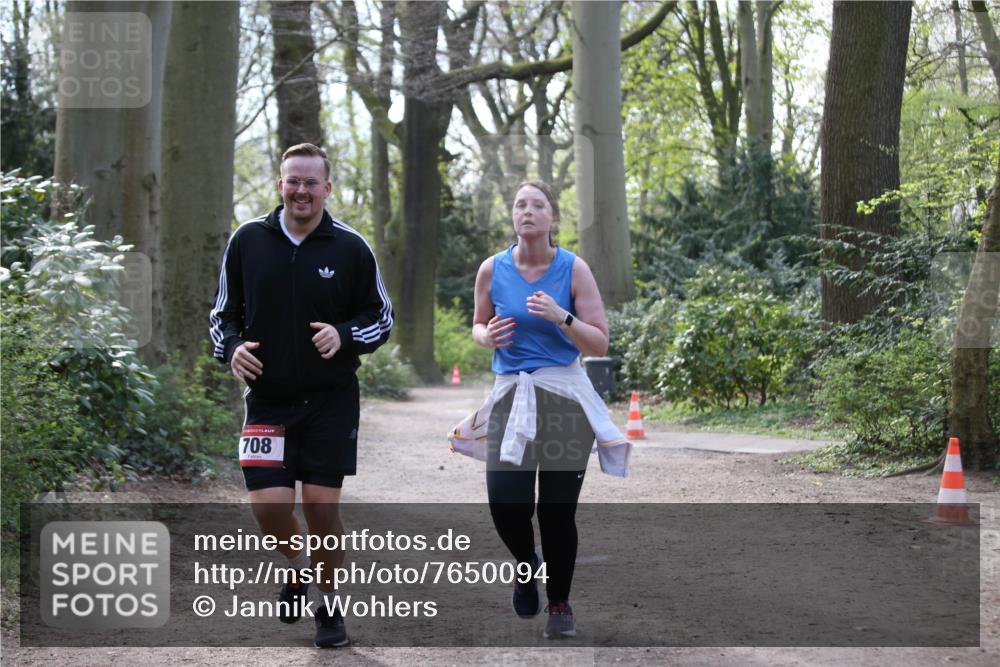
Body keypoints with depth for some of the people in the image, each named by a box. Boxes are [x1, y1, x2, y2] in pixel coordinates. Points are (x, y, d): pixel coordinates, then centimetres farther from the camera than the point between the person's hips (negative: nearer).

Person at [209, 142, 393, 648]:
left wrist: (344, 336, -14)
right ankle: (299, 569, 26)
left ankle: (329, 606, 20)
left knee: (322, 508, -1)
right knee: (269, 506, -8)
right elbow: (223, 312, 12)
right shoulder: (248, 240, 2)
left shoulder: (350, 247, -2)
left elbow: (382, 318, 6)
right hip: (266, 401, 1)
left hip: (331, 401, -1)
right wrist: (231, 348, -9)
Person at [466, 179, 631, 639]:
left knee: (557, 511, -1)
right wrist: (487, 337, -5)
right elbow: (478, 325, 18)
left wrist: (561, 317, -19)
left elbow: (600, 345, -2)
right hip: (511, 395, 1)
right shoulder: (493, 269, 2)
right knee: (505, 504, -12)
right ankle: (527, 565, 23)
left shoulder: (574, 269, -3)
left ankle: (560, 604, 21)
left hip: (564, 398, -1)